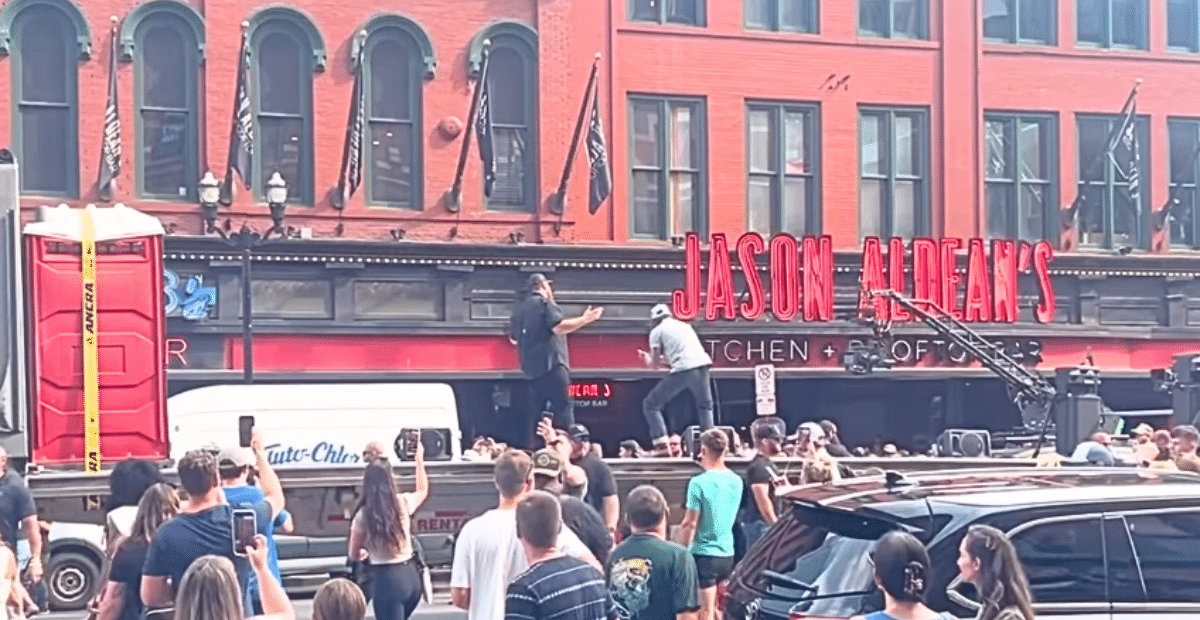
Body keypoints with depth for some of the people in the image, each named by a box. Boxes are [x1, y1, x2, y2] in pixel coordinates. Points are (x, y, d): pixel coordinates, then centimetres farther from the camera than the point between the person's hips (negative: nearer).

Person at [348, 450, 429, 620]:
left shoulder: (363, 516, -10)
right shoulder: (403, 502, -1)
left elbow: (354, 554, 3)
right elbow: (422, 490, 25)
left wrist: (365, 553, 26)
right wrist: (420, 459, 33)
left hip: (386, 579, -5)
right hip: (411, 575, 5)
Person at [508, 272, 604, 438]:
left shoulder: (519, 309, 18)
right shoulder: (544, 303, -5)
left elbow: (513, 338, 25)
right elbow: (559, 327, -17)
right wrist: (585, 319, -10)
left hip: (531, 368, 8)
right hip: (551, 364, -8)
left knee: (536, 411, 8)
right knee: (563, 407, -11)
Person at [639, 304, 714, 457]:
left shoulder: (657, 331, 11)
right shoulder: (684, 326, 29)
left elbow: (654, 364, 11)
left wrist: (647, 359, 34)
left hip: (682, 370, -5)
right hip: (702, 364, 5)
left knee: (650, 405, 7)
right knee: (705, 406, 27)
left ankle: (663, 446, -4)